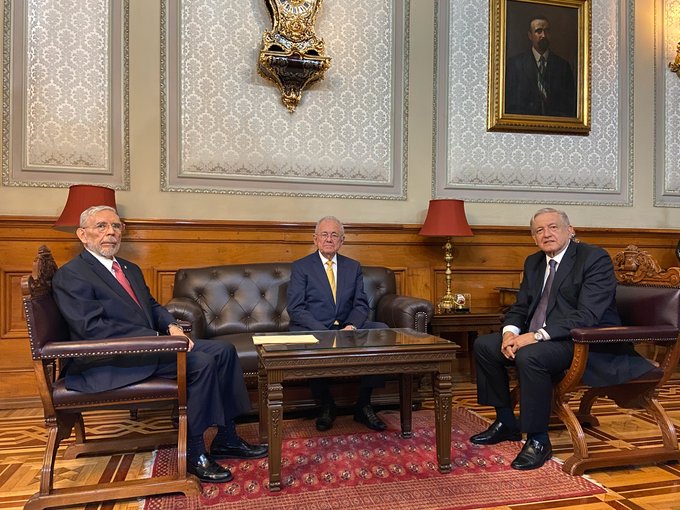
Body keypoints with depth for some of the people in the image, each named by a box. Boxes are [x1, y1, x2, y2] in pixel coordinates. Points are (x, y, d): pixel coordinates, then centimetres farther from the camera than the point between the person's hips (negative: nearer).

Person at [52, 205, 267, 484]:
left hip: (149, 343, 9)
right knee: (201, 362, -25)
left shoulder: (131, 269, 19)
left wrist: (172, 326, -3)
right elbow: (93, 329, -19)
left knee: (223, 350, -4)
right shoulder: (70, 275, -8)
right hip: (108, 363, -9)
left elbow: (152, 306, 21)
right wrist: (158, 339, -22)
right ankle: (193, 452, -11)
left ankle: (226, 439, 2)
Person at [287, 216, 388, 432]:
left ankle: (363, 405, -12)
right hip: (313, 329, -3)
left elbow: (361, 304, 7)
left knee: (382, 330, -22)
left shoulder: (353, 267, 14)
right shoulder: (300, 267, 3)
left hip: (346, 328, 4)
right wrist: (323, 332, -21)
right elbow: (296, 309, -6)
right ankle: (326, 404, -10)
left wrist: (351, 325, -15)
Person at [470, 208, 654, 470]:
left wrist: (537, 335, -28)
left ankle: (538, 441, -16)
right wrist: (510, 332, -10)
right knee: (484, 345, -1)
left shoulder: (595, 258, -12)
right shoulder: (533, 262, 12)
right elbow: (519, 308, 13)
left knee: (529, 356, -34)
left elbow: (587, 316, -23)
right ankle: (506, 423, 13)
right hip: (539, 338, 9)